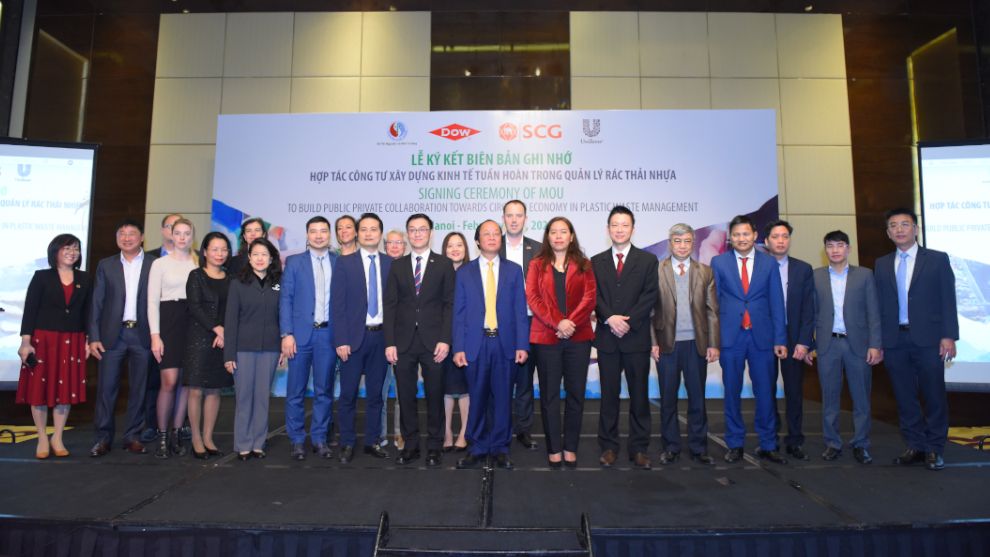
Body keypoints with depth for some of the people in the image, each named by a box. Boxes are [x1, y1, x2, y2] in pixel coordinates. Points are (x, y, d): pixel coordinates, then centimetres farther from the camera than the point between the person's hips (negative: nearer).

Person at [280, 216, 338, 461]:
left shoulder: (339, 263, 7)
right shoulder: (294, 262, 5)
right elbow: (285, 299, 1)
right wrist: (286, 334, -8)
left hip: (329, 333, 1)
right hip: (301, 333, -1)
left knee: (324, 389, 8)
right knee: (296, 390, 5)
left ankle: (320, 438, 20)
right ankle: (296, 440, 17)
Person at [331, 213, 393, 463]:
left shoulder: (390, 263, 6)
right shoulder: (344, 262, 0)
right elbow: (337, 304, -4)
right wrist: (341, 340, -11)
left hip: (381, 336, 2)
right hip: (354, 337, -2)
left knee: (375, 393, 11)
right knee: (349, 393, 5)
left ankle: (372, 441, 23)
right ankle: (347, 444, 19)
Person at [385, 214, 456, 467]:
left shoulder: (444, 264, 3)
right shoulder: (397, 265, 9)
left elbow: (450, 304, -1)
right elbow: (389, 305, 5)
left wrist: (445, 340, -10)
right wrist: (389, 342, -3)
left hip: (433, 342, -2)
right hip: (403, 342, 2)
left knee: (435, 396, 6)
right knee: (406, 396, 8)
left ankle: (434, 447, 19)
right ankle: (410, 445, 21)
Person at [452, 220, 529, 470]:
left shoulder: (514, 270, 7)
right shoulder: (464, 272, 7)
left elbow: (520, 310, 3)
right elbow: (459, 313, 4)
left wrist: (522, 345, -4)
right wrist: (458, 347, -3)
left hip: (505, 343, 0)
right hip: (476, 343, 0)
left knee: (502, 397, 6)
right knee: (477, 398, 6)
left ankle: (500, 448, 19)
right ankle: (478, 448, 20)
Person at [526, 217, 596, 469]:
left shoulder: (583, 265, 11)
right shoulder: (537, 265, 9)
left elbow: (589, 297, 0)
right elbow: (532, 298, -2)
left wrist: (571, 322, -15)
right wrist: (557, 323, -14)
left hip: (578, 336, 1)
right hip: (546, 337, -1)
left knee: (576, 393, 4)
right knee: (550, 394, 3)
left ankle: (571, 447, 15)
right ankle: (554, 448, 11)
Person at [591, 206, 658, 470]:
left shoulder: (648, 260, 5)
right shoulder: (597, 262, 10)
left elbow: (649, 297, -4)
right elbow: (594, 297, 2)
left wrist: (627, 321, -14)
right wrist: (610, 318, -14)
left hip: (637, 337, -1)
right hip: (607, 338, 1)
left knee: (639, 394, 5)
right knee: (609, 394, 7)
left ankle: (639, 448, 15)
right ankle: (608, 446, 16)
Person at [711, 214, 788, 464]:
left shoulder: (769, 263, 6)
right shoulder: (718, 262, 4)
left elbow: (777, 303, 4)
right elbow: (713, 302, 4)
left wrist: (780, 340, -1)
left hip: (762, 337, 1)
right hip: (730, 337, 0)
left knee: (765, 392, 5)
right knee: (732, 392, 7)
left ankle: (768, 446, 19)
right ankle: (735, 445, 19)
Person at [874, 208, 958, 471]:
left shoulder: (937, 259, 4)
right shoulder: (881, 264, 11)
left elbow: (948, 300, -1)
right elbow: (879, 304, 8)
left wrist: (948, 336, -9)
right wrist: (878, 341, 4)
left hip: (928, 339, -2)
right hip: (895, 341, 3)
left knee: (934, 395, 3)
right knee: (905, 397, 8)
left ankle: (934, 449, 16)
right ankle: (915, 446, 19)